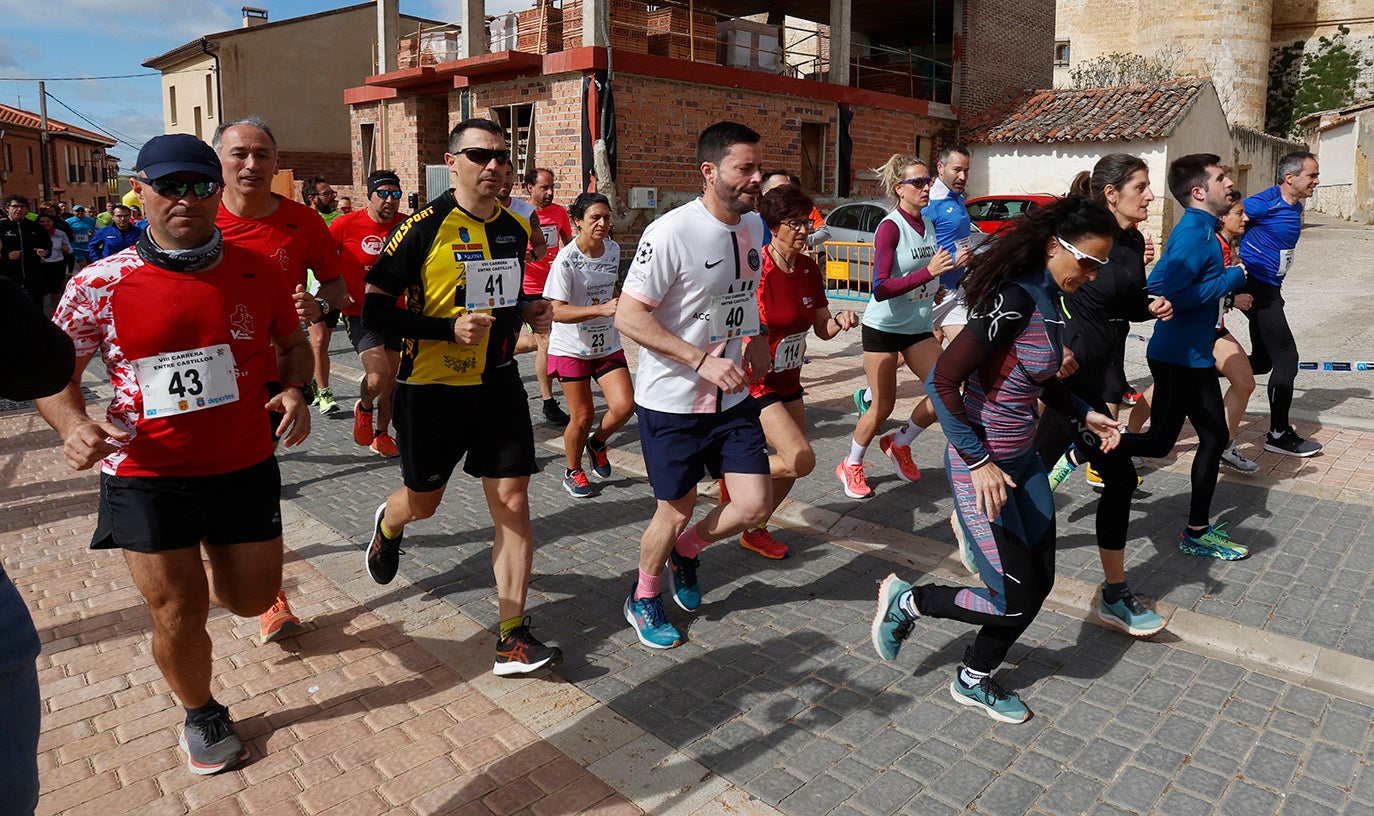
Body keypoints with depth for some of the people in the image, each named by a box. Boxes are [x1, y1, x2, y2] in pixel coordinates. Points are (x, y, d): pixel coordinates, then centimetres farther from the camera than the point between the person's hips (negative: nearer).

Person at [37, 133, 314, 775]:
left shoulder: (256, 273, -4)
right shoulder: (101, 285, -9)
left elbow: (292, 343, 11)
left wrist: (293, 389, -9)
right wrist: (74, 425, -20)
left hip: (246, 466, 2)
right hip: (146, 475, -1)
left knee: (252, 598, 13)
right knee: (177, 613, 7)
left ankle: (212, 567, 52)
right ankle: (201, 715, 36)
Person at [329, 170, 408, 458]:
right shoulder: (346, 224, -9)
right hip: (360, 312, -3)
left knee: (391, 380, 11)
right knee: (378, 375, -18)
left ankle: (381, 434, 32)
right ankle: (364, 407, 17)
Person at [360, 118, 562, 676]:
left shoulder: (516, 229, 5)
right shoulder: (423, 228, -13)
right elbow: (374, 312, -14)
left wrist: (527, 312, 1)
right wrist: (450, 329, -24)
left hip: (498, 384, 4)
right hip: (432, 389, -4)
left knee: (513, 501, -3)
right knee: (423, 501, 14)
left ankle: (512, 638, 7)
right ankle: (388, 525, 54)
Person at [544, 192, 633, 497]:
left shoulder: (613, 249, 3)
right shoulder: (566, 259, -17)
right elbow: (557, 311, -25)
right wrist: (601, 309, -35)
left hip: (607, 344, 5)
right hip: (572, 347, -5)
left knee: (624, 405, -9)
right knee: (582, 416, 1)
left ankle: (597, 443, 23)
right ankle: (573, 472, 27)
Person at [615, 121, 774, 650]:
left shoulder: (753, 226, 5)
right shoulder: (671, 233, -18)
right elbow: (628, 316, -19)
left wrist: (756, 339, 6)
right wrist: (702, 359, -26)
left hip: (733, 398, 6)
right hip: (672, 402, -6)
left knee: (755, 506, 2)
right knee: (677, 510, 7)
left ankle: (688, 550, 34)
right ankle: (643, 599, 36)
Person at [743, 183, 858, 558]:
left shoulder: (809, 270, 3)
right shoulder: (757, 270, -20)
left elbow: (823, 328, 9)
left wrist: (841, 320, -12)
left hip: (788, 380, 8)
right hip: (755, 382, -8)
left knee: (790, 464, 12)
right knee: (801, 460, -18)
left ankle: (756, 531, 33)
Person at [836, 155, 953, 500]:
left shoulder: (928, 225, 6)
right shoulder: (890, 227, -16)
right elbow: (880, 288, -26)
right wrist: (929, 272, -34)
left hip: (918, 327, 7)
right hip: (884, 327, -7)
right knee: (884, 405, -1)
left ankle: (899, 444, 21)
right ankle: (850, 466, 21)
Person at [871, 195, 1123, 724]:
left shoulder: (1047, 298, 7)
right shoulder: (1013, 300, -23)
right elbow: (942, 380, -27)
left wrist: (1084, 414, 12)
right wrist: (979, 462, -25)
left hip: (1022, 459, 10)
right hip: (982, 467, -9)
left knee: (1040, 582, 15)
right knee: (1016, 603, -2)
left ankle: (974, 681, 33)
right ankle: (907, 601, 19)